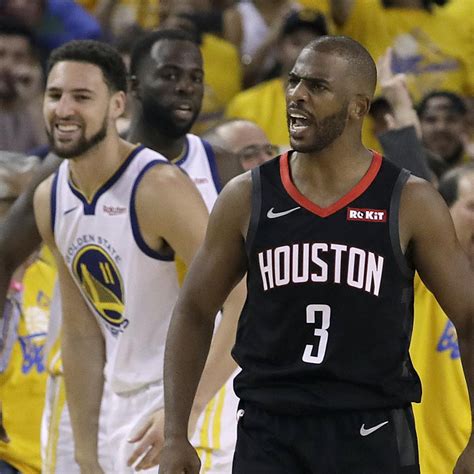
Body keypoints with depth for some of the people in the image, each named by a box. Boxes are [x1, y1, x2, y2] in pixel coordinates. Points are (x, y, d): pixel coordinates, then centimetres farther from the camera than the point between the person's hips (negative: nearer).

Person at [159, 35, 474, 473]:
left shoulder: (410, 203, -2)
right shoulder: (246, 198, 2)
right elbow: (194, 313, 10)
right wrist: (175, 436, 3)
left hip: (373, 435, -1)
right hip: (268, 432, 1)